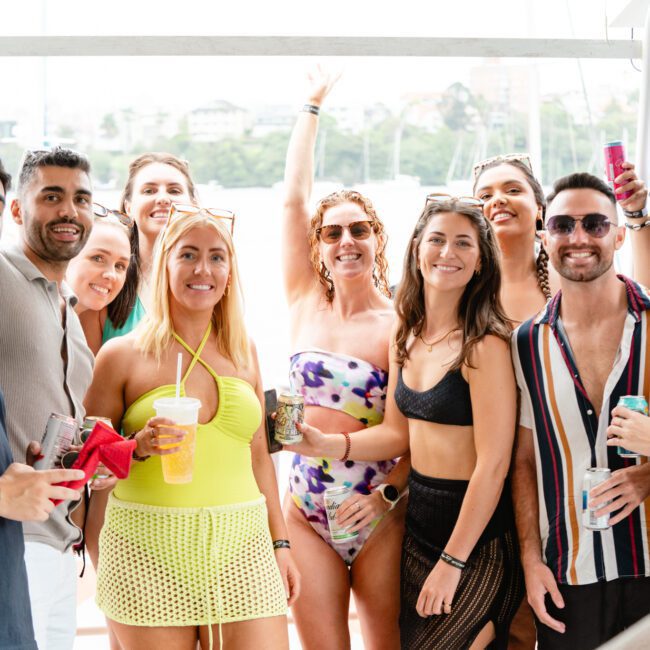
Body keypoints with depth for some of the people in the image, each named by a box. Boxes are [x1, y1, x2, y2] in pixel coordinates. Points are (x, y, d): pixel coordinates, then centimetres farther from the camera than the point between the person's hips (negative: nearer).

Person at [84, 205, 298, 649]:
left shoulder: (243, 353, 12)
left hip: (242, 546, 3)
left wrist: (280, 543, 14)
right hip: (148, 552, -3)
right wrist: (138, 446, -14)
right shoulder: (122, 355, 1)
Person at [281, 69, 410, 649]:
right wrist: (313, 104, 7)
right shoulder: (306, 305, 4)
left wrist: (391, 491, -16)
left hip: (377, 513, -2)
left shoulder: (401, 325, -5)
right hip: (307, 510, 3)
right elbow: (294, 198, 3)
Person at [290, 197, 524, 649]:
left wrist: (452, 562, -16)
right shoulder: (407, 337, 6)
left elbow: (493, 465, -18)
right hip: (418, 524, 7)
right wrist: (323, 444, -4)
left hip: (475, 537, -7)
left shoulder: (485, 346, -17)